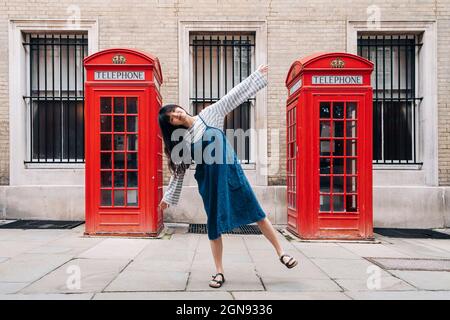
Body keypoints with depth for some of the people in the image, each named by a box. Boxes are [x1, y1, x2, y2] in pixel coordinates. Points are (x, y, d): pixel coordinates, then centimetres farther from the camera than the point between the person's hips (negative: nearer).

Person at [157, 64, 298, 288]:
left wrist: (257, 75, -2)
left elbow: (235, 95, -1)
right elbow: (178, 171, 12)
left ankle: (281, 253, 13)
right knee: (214, 224, 5)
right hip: (209, 182, 1)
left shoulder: (209, 114, 0)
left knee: (256, 212, 1)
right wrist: (168, 196, 15)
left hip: (231, 172, -1)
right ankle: (219, 272, 17)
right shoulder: (181, 140, 4)